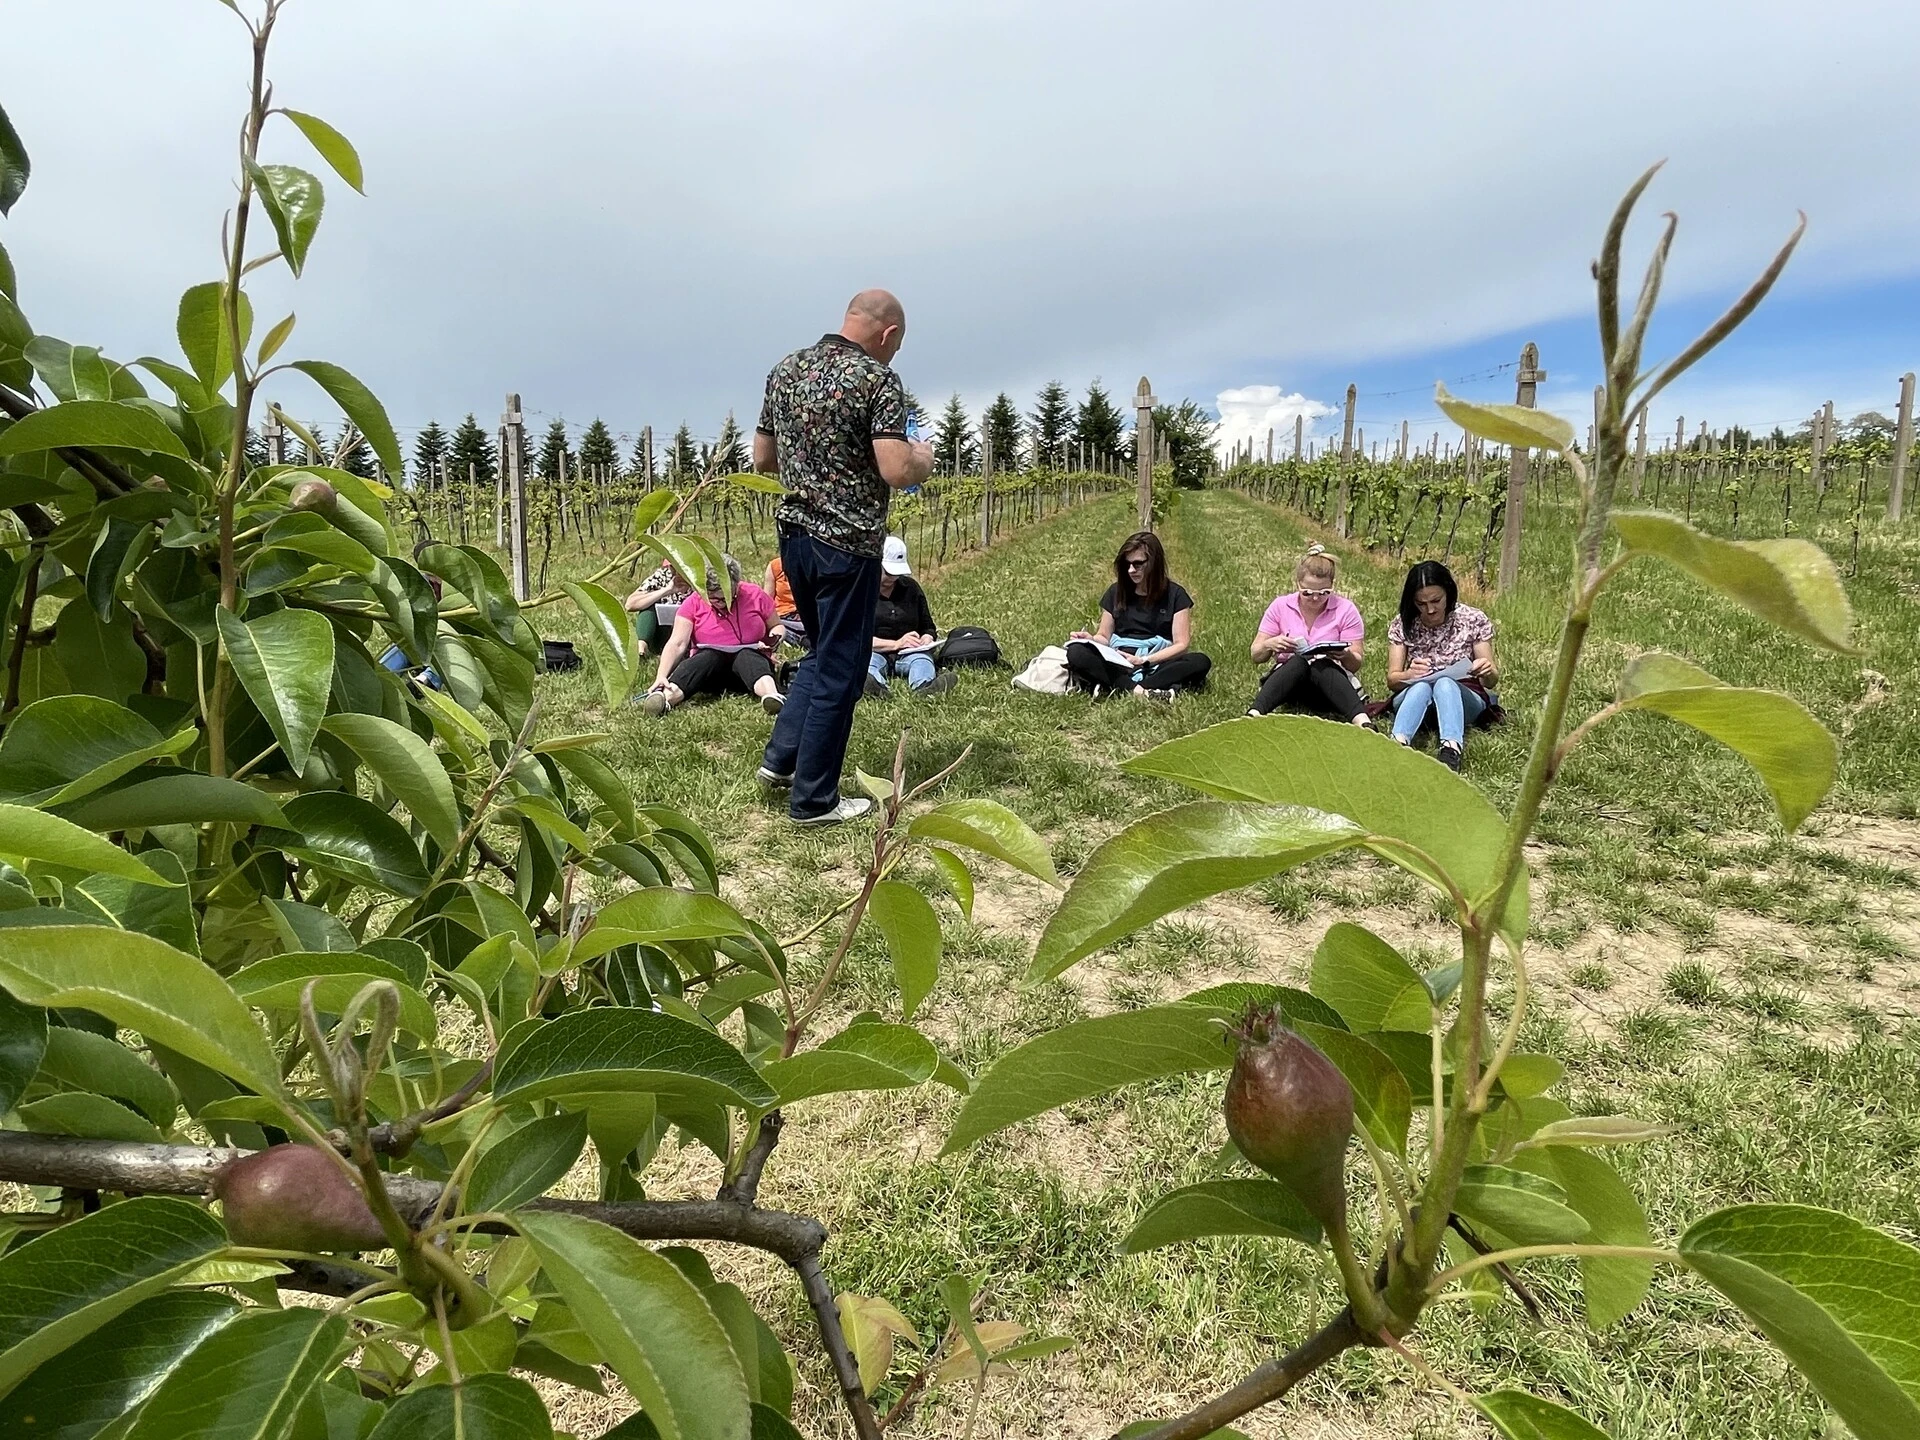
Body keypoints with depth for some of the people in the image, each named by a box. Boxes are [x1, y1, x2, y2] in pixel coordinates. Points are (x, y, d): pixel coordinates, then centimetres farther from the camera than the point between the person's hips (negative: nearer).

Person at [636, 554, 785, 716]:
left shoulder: (755, 595, -2)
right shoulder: (693, 603, -3)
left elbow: (776, 626, 13)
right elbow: (677, 644, -13)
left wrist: (775, 635, -11)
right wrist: (661, 676, -28)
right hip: (708, 665, 0)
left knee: (747, 655, -33)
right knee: (709, 656, -34)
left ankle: (771, 695, -65)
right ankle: (663, 699, -62)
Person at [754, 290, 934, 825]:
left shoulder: (785, 370, 9)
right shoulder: (877, 380, -12)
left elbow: (762, 459, 15)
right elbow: (897, 472, -22)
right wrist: (924, 458, -1)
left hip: (794, 534, 7)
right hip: (847, 542, -7)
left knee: (822, 651, 25)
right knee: (840, 670, 3)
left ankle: (781, 758, 21)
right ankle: (813, 800, 11)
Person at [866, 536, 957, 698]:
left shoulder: (911, 587, 17)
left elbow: (928, 627, 23)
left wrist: (927, 639, -2)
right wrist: (896, 644, -17)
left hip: (908, 654, 3)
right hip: (875, 652, -3)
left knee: (921, 658, -31)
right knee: (866, 660, -36)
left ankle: (924, 685, -65)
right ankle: (875, 684, -72)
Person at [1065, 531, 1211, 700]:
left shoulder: (1175, 595, 3)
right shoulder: (1116, 592, 10)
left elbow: (1182, 645, -3)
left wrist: (1145, 660, -16)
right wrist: (1091, 639, -10)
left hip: (1158, 665, -1)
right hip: (1119, 664, 1)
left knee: (1200, 662, -31)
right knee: (1076, 653, -26)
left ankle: (1114, 688, -38)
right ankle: (1143, 691, -40)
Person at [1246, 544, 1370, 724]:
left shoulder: (1345, 610, -2)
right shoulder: (1281, 606, 0)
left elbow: (1355, 665, -2)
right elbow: (1256, 655, 3)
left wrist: (1347, 656, -26)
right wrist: (1270, 644, -19)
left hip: (1332, 680, 0)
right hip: (1288, 678, 1)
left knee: (1322, 665, -35)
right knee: (1299, 662, -34)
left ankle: (1363, 723, -55)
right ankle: (1253, 716, -54)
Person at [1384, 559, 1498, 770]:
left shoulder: (1474, 620, -1)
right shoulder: (1402, 624, 0)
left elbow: (1491, 681, 0)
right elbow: (1392, 679, -4)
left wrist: (1488, 671, -26)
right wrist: (1409, 674, -28)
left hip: (1464, 698, 0)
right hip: (1412, 695, 1)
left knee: (1445, 684, -35)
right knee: (1422, 687, -35)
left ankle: (1452, 750, -60)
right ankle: (1398, 744, -62)